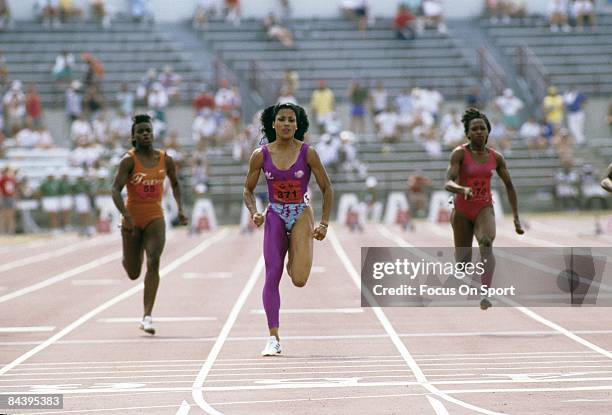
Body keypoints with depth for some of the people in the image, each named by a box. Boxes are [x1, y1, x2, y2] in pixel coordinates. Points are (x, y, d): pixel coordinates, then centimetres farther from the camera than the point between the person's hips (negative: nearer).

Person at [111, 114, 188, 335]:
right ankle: (128, 259, 49)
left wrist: (180, 209, 9)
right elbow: (115, 190, -18)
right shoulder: (129, 160, -10)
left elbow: (175, 184, 19)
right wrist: (125, 215, -30)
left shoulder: (165, 160, 1)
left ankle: (147, 317, -22)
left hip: (155, 218, 1)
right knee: (133, 273, 8)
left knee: (153, 262, -20)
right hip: (132, 219, -1)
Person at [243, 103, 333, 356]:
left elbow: (326, 188, -1)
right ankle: (274, 339, 0)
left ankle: (296, 257, 25)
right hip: (274, 216, 2)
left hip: (301, 214, -1)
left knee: (299, 279, -15)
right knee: (272, 277, -6)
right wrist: (254, 213, -11)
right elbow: (248, 189, 7)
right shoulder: (261, 155, -4)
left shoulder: (308, 153, -8)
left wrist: (324, 223, -6)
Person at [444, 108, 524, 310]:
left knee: (487, 243, -31)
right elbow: (448, 183, -19)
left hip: (485, 208, 1)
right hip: (462, 209, -1)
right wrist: (463, 189, -42)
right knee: (463, 261, 6)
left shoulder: (496, 158, 1)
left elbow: (509, 186, 12)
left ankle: (485, 294, -41)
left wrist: (516, 218, 10)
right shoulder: (460, 153, -8)